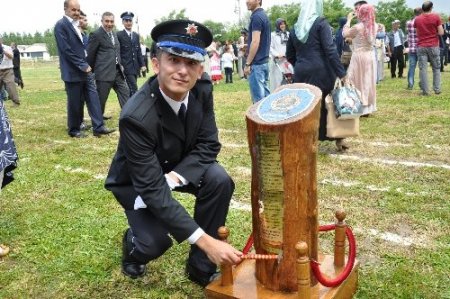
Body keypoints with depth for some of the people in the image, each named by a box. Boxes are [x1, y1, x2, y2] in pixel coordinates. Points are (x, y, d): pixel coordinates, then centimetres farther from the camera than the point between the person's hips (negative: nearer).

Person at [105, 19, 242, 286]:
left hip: (180, 168, 4)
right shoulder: (136, 116, -37)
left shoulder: (202, 90, -21)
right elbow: (152, 188, -37)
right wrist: (206, 241, -41)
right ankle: (133, 244, 16)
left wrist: (174, 178, -32)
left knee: (220, 181, -24)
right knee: (155, 242, -25)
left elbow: (208, 145, -13)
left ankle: (201, 265, -5)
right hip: (137, 180, -4)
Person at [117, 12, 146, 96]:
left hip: (135, 67, 6)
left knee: (131, 89, 10)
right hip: (126, 67, -6)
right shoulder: (119, 35, -5)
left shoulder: (136, 35, 15)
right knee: (134, 89, -13)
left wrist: (142, 64, 9)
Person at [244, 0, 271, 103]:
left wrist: (247, 64, -17)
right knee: (265, 95, 12)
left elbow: (255, 42, -19)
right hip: (264, 61, 10)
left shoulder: (256, 17, -13)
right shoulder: (263, 15, 17)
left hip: (256, 63, -10)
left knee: (258, 98, -7)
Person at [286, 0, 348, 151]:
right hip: (320, 72, -4)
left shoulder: (295, 28, 11)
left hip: (301, 74, 4)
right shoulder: (321, 23, -5)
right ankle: (338, 137, 16)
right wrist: (342, 73, -16)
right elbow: (330, 50, -15)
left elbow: (289, 55, 16)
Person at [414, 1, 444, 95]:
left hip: (421, 47, 1)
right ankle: (437, 89, 10)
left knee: (423, 68, 0)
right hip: (433, 46, -1)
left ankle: (425, 90, -2)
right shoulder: (436, 17, -4)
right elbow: (441, 33, -4)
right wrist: (434, 32, 14)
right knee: (436, 68, 11)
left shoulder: (417, 19, 3)